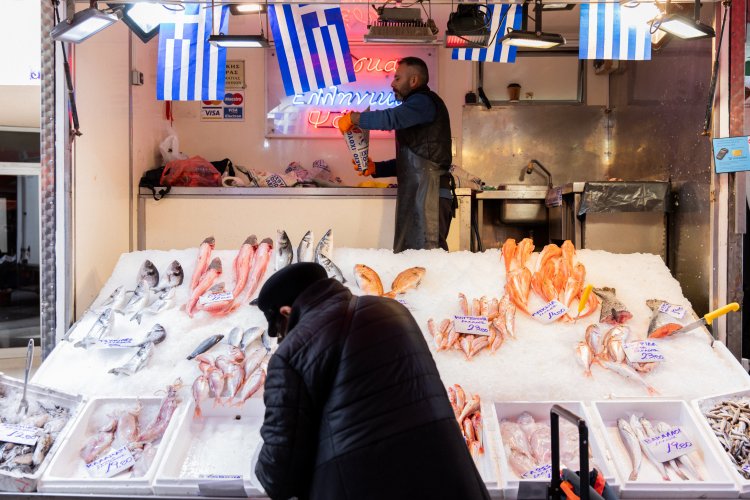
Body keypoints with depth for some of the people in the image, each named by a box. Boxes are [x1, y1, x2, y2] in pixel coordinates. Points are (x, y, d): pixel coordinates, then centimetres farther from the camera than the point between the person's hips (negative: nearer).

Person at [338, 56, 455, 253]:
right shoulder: (416, 106, 26)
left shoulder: (425, 101, -6)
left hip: (429, 194, -10)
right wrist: (375, 168, 15)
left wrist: (353, 118, -11)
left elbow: (391, 118, -25)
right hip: (414, 195, 10)